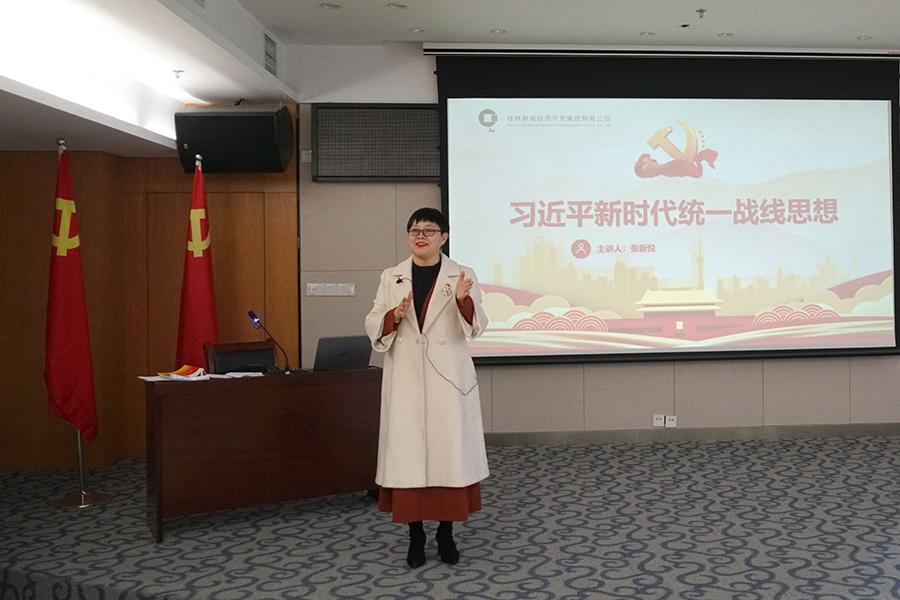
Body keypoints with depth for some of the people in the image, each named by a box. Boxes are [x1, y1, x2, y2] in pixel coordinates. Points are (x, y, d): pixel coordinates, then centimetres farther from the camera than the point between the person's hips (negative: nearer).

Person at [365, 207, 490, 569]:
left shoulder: (461, 276, 2)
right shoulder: (391, 278, 7)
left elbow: (476, 327, -6)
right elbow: (373, 327, 5)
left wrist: (463, 300, -26)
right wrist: (395, 315, -16)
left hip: (448, 379, -1)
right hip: (405, 379, 1)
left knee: (449, 451, 2)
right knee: (408, 451, 2)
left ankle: (446, 533, 18)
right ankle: (415, 535, 16)